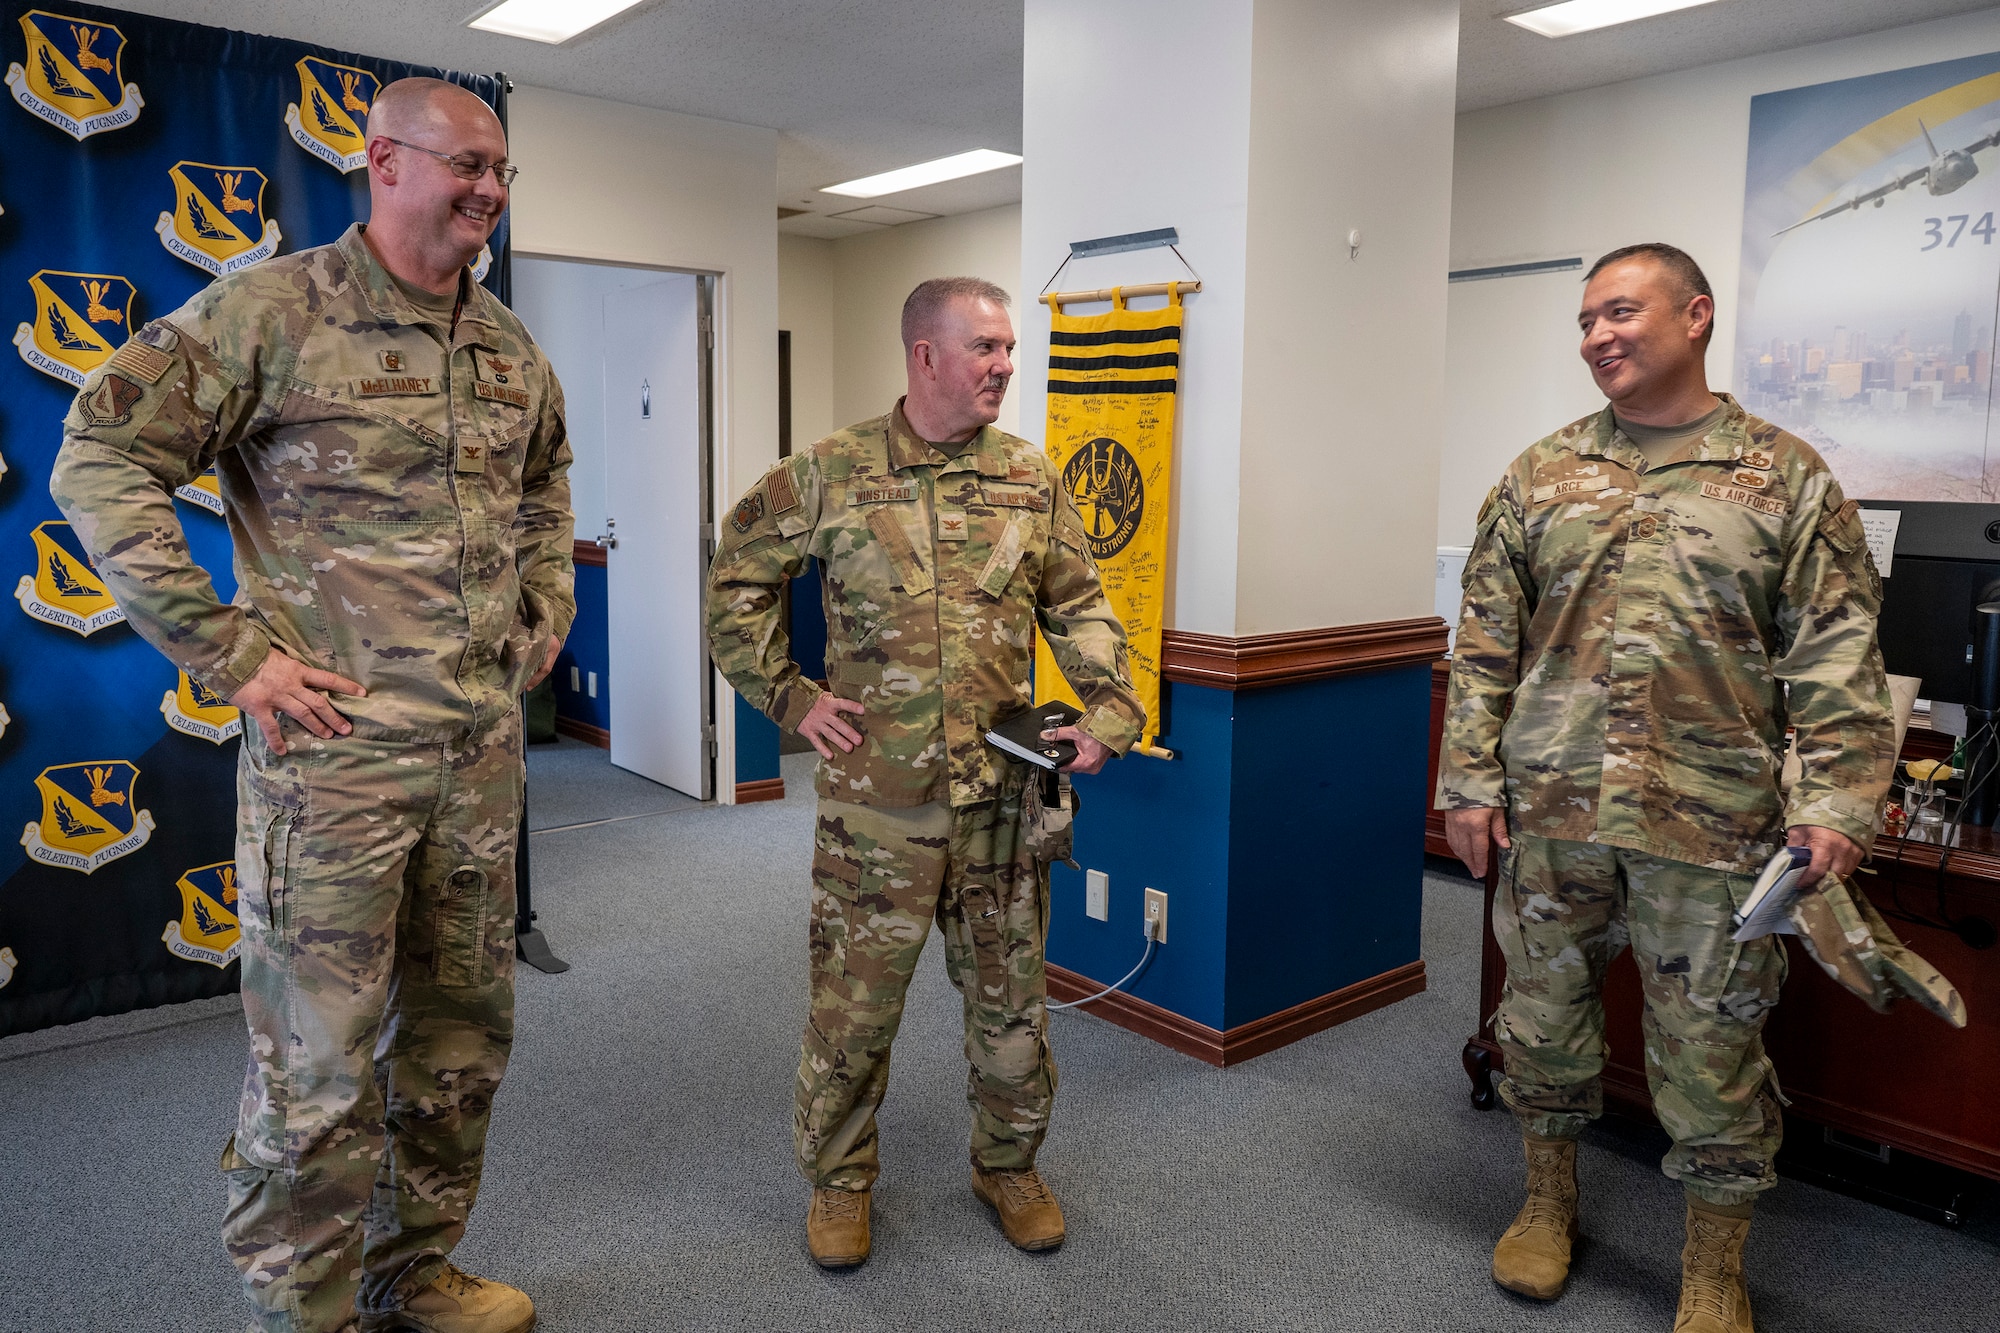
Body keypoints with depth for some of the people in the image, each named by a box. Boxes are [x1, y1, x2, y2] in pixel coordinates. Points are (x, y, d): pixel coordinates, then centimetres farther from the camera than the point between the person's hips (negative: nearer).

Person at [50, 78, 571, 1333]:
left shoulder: (511, 345, 11)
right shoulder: (274, 309, -7)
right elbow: (103, 457, -9)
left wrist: (547, 615, 16)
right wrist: (231, 651, -13)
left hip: (484, 749, 6)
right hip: (337, 746, -6)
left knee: (462, 1034, 16)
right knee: (321, 1064, 3)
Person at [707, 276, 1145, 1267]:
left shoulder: (1032, 479, 5)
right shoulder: (831, 472, -2)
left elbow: (1078, 608, 10)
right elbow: (738, 581, 6)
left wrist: (1110, 707, -3)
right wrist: (789, 695, -1)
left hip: (999, 795, 3)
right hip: (874, 799, -2)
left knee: (1010, 999, 13)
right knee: (854, 1001, 8)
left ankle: (1008, 1166, 36)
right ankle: (839, 1178, 31)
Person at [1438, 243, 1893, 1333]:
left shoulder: (1787, 478, 2)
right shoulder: (1540, 476, 7)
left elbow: (1837, 661, -1)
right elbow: (1485, 641, 6)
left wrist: (1836, 801, -11)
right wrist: (1469, 780, 1)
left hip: (1711, 824, -2)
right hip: (1547, 809, 2)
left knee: (1710, 1041, 7)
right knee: (1543, 1008, 13)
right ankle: (1548, 1203, 36)